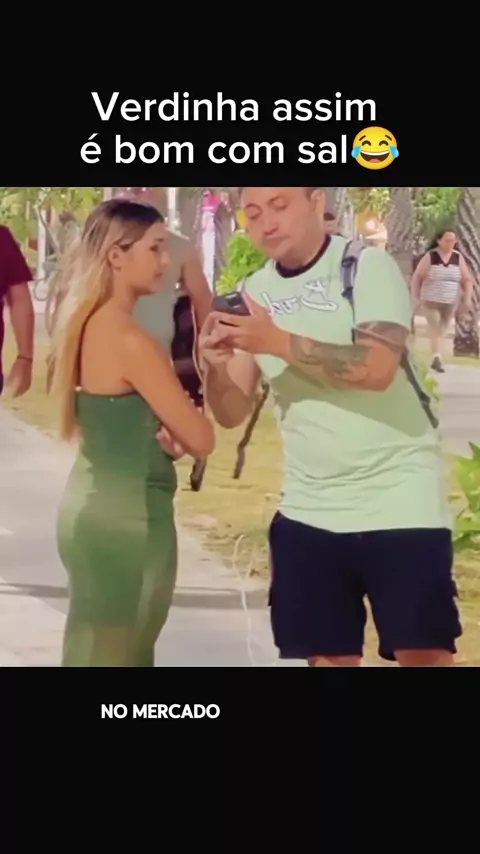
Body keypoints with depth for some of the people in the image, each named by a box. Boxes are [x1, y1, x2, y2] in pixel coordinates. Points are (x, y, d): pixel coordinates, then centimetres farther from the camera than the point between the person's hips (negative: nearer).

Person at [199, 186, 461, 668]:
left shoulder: (367, 267, -8)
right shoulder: (254, 293, 6)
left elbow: (378, 368, -24)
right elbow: (232, 413, 2)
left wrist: (279, 342, -30)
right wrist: (215, 365, -19)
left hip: (398, 501, -4)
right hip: (309, 511, 5)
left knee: (424, 654, -5)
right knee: (329, 657, 6)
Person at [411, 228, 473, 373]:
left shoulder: (458, 257, 1)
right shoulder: (430, 257, -6)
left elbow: (467, 280, 4)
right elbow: (417, 277, -2)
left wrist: (467, 298, -8)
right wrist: (415, 298, -7)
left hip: (450, 302, 3)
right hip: (431, 301, -3)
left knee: (441, 330, 10)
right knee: (434, 328, -15)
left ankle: (435, 359, 22)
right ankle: (437, 359, -23)